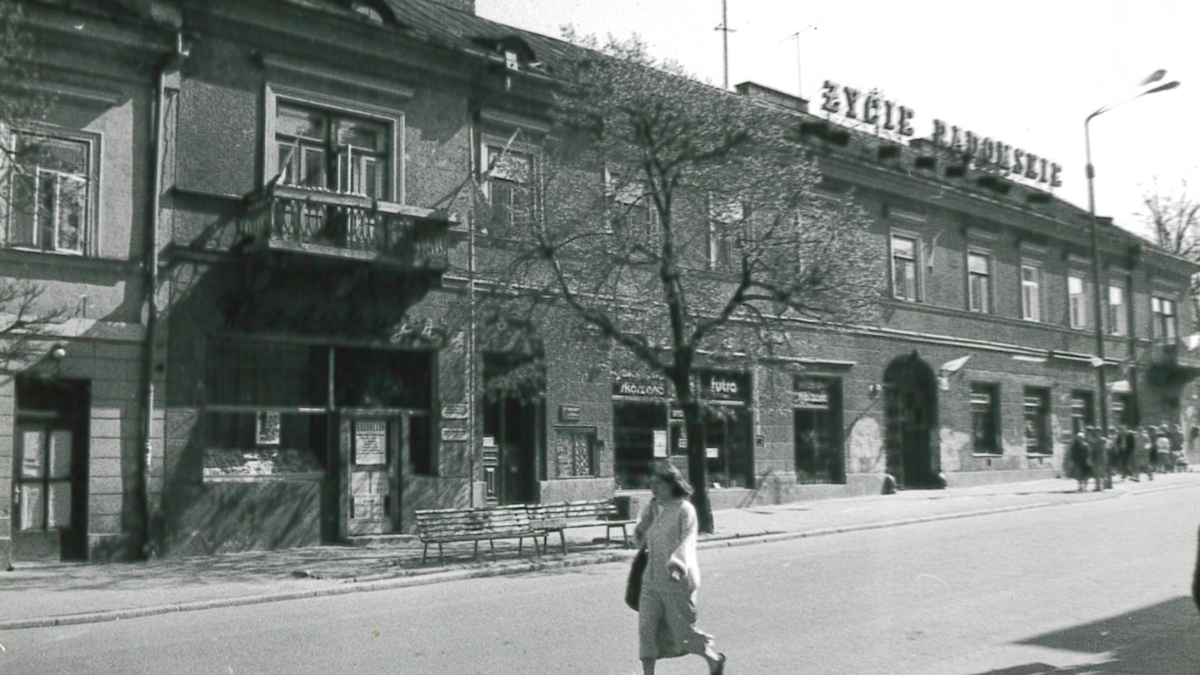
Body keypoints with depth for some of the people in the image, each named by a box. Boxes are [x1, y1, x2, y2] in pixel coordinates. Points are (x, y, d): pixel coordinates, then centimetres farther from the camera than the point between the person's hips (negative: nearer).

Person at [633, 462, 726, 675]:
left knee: (683, 629, 5)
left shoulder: (684, 510, -10)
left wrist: (677, 565, -36)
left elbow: (687, 541, -20)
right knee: (646, 627, 0)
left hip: (677, 580, -6)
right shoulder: (652, 509, 10)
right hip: (652, 579, 6)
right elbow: (641, 540, 16)